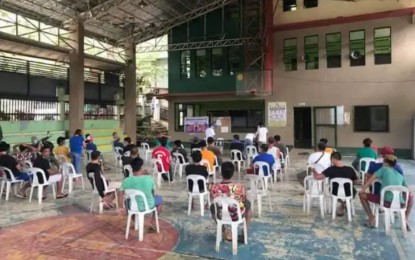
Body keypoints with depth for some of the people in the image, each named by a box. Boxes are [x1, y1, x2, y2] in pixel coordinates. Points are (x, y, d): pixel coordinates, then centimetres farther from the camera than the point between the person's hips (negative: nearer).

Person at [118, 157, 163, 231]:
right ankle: (152, 224, 25)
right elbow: (153, 191, -2)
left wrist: (121, 208, 2)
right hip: (148, 205, -2)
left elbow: (120, 194, -10)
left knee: (126, 201, 36)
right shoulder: (149, 178, -19)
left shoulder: (127, 181, -17)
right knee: (160, 199, 29)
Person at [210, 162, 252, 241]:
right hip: (237, 216, -1)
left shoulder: (214, 188, -24)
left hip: (221, 216, 1)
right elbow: (244, 202, -7)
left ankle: (224, 232, 37)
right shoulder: (240, 187, -27)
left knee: (213, 207, 34)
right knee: (248, 204, 30)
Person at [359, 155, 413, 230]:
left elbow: (370, 180, 4)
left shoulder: (384, 169, 13)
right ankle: (406, 221, 26)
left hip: (386, 201, -4)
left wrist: (362, 190, 14)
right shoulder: (400, 175, 22)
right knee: (411, 197, 38)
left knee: (362, 195, 14)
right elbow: (409, 192, 28)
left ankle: (372, 219, 9)